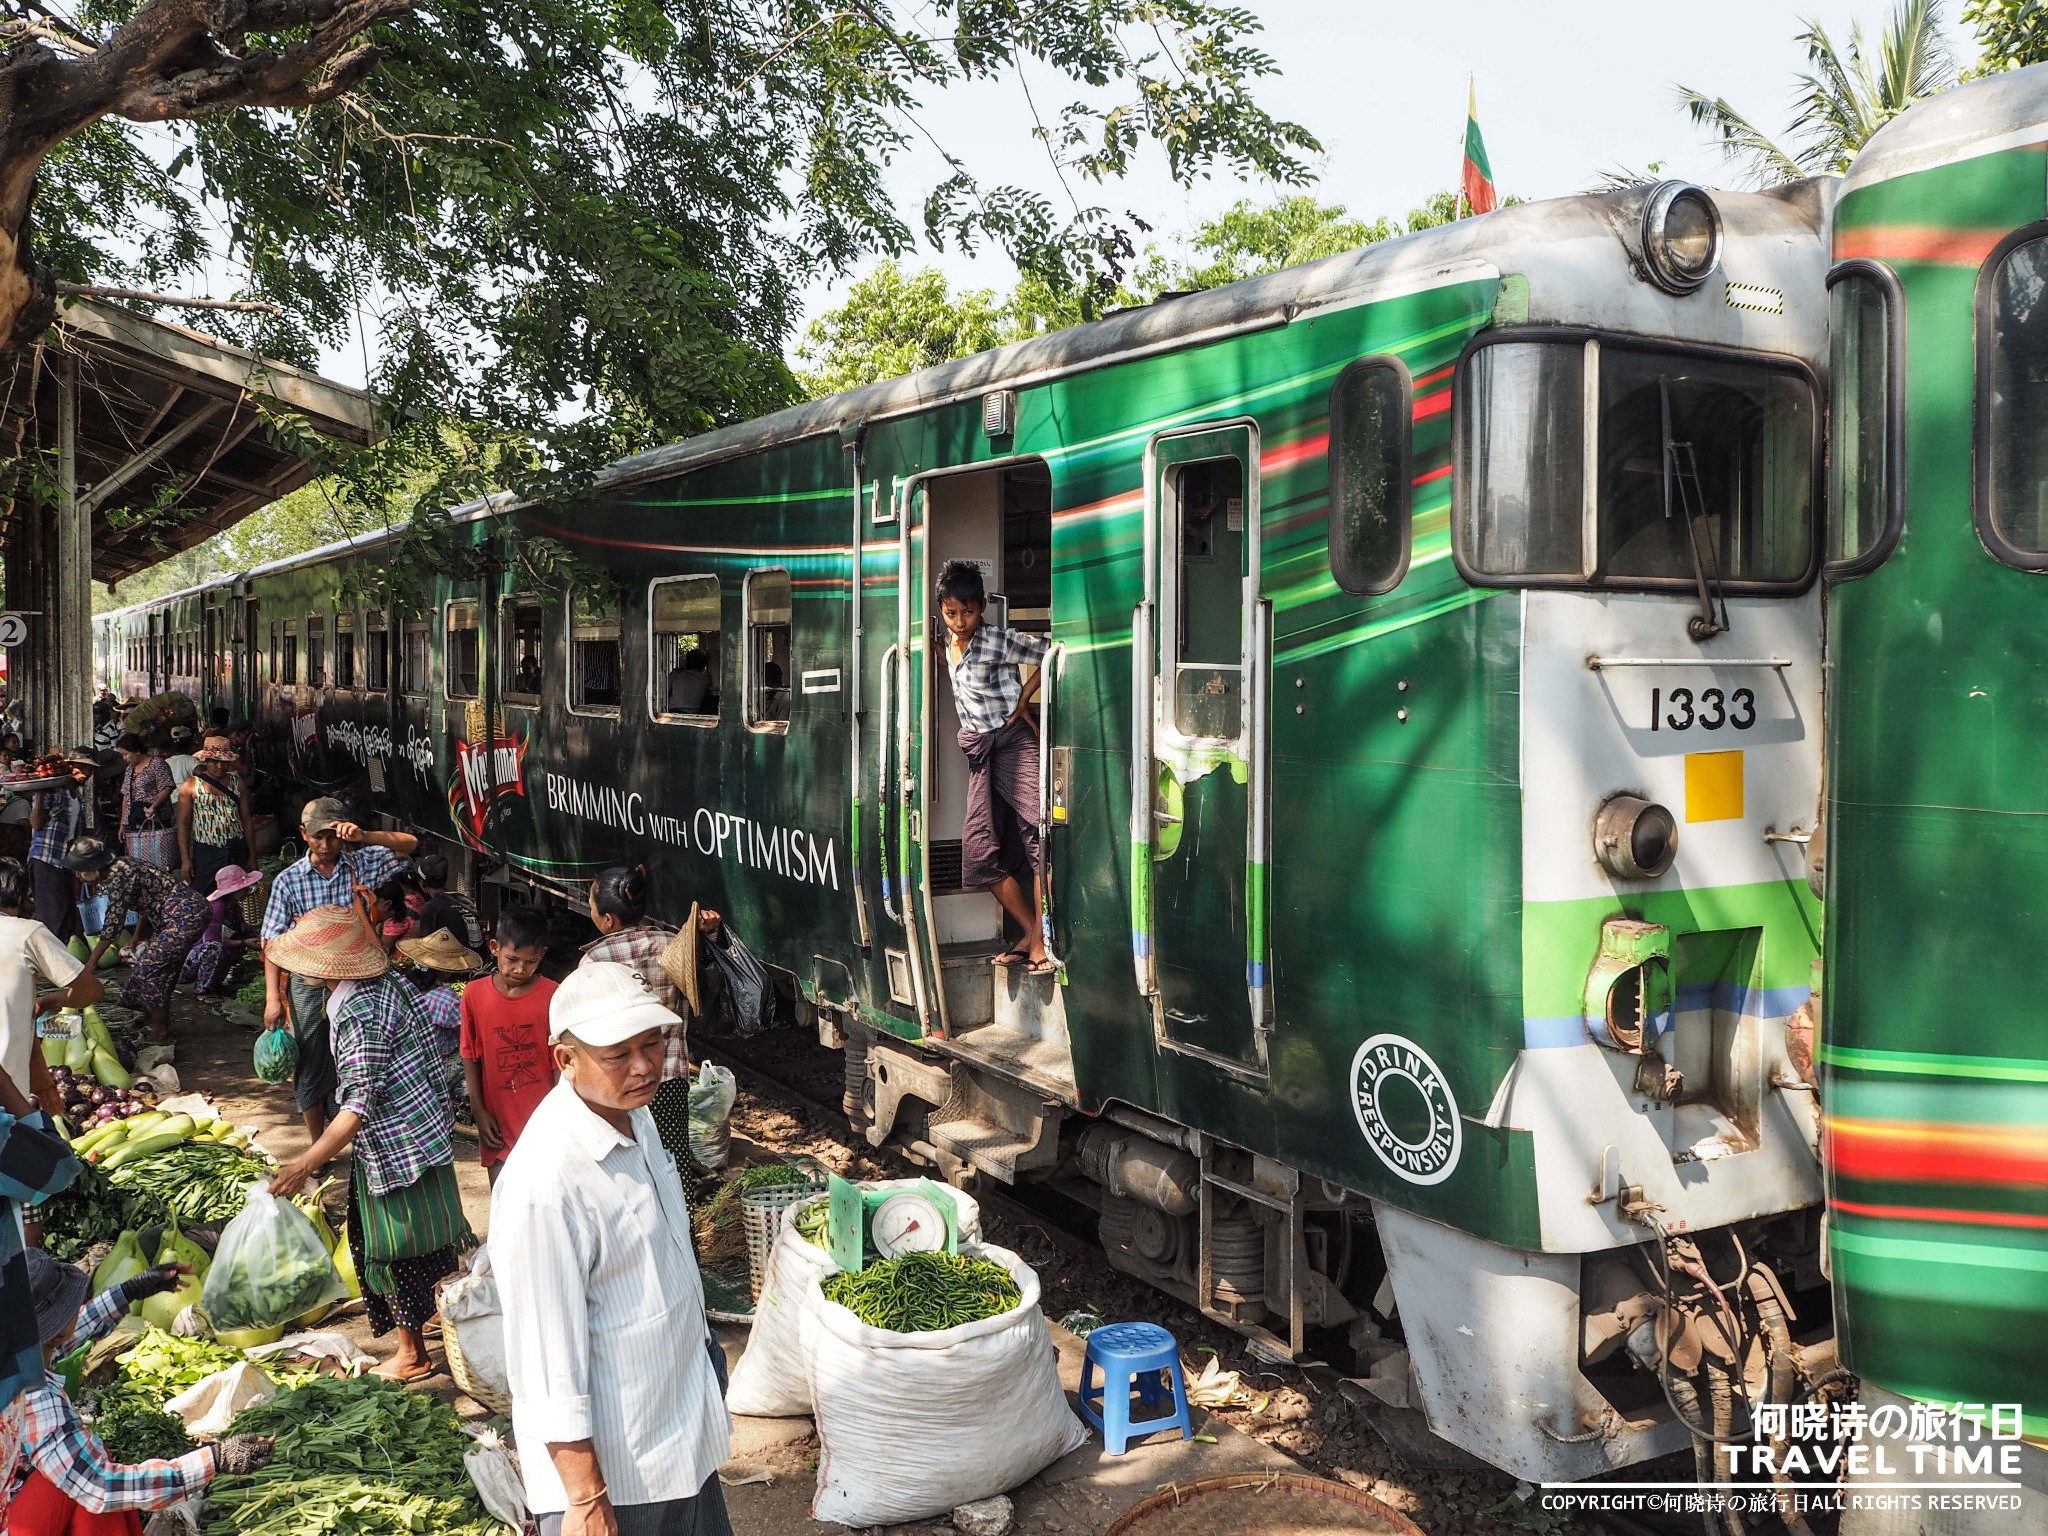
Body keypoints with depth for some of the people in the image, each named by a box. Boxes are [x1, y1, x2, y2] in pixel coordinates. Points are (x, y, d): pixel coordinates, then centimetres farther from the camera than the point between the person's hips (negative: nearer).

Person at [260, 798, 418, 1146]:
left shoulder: (362, 864, -1)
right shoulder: (288, 879, -3)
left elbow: (409, 843, -9)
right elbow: (273, 941, -3)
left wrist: (364, 837, -25)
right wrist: (272, 996, -9)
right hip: (308, 982, 0)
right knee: (311, 1065, 8)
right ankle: (318, 1147, 23)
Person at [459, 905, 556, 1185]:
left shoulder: (552, 996, -8)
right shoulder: (474, 994, -4)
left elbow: (560, 1062, -4)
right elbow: (470, 1057, 4)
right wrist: (479, 1111, 1)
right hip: (498, 1122, 2)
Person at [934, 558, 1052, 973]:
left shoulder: (999, 641, -13)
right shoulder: (947, 644, 9)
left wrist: (1023, 698, -10)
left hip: (1014, 741, -8)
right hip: (980, 751, 8)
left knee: (1038, 837, -16)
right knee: (980, 849, 3)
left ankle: (1040, 943, -13)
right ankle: (1029, 933, 14)